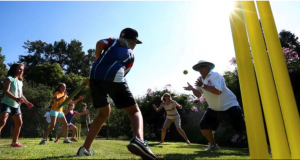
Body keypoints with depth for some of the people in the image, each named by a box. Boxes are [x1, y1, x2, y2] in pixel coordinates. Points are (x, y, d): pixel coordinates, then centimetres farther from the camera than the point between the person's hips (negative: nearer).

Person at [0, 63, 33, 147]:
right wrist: (15, 98, -33)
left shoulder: (20, 81, 18)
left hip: (16, 105, 8)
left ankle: (14, 142, 15)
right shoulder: (9, 78, -6)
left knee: (19, 123, 6)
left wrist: (27, 102, 13)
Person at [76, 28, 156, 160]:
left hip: (95, 76, 4)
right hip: (114, 78, -4)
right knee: (134, 111, 2)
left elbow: (100, 43, 7)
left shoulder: (113, 41, 29)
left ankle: (85, 148, 23)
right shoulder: (131, 55, 26)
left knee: (103, 113, 22)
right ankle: (138, 140, -29)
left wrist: (98, 61, 21)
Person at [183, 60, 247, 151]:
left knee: (242, 128, -11)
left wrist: (202, 85, -32)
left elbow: (218, 91, -32)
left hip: (229, 106, -7)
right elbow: (198, 95, 5)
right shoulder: (200, 79, 5)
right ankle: (213, 145, 20)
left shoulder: (215, 75, -17)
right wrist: (192, 89, -16)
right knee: (204, 125, 1)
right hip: (214, 109, 7)